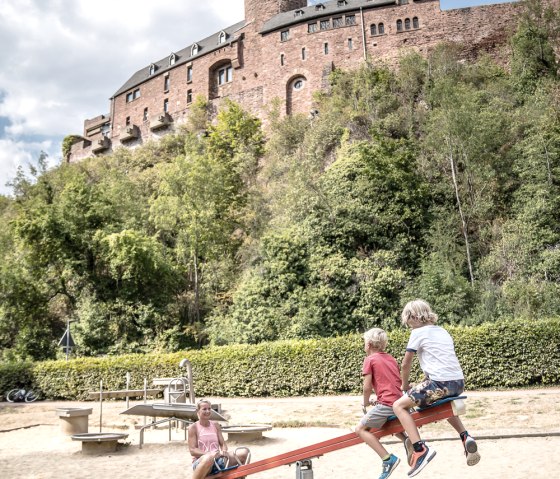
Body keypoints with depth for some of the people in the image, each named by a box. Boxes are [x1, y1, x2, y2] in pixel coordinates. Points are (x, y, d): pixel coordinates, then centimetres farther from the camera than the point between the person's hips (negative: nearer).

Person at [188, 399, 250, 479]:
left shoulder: (216, 426, 14)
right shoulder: (193, 427, 0)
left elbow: (223, 444, 12)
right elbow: (192, 450, -8)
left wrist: (224, 451, -14)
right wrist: (209, 454, -25)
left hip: (218, 461, 5)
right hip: (200, 462, -5)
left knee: (244, 452, -13)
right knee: (209, 457, -44)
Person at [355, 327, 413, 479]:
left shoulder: (369, 359, 0)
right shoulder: (391, 358, 19)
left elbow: (367, 386, -6)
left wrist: (366, 403, 12)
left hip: (387, 403, -8)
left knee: (360, 429, -3)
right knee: (387, 421, 35)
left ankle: (387, 459, -15)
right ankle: (406, 440, 8)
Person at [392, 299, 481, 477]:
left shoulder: (418, 332, 0)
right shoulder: (442, 331, 21)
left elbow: (405, 364, 4)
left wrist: (405, 386, 21)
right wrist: (424, 385, 32)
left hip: (441, 383, -8)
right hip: (458, 382, 8)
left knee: (399, 405, 1)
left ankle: (420, 449, -12)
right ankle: (465, 437, 20)